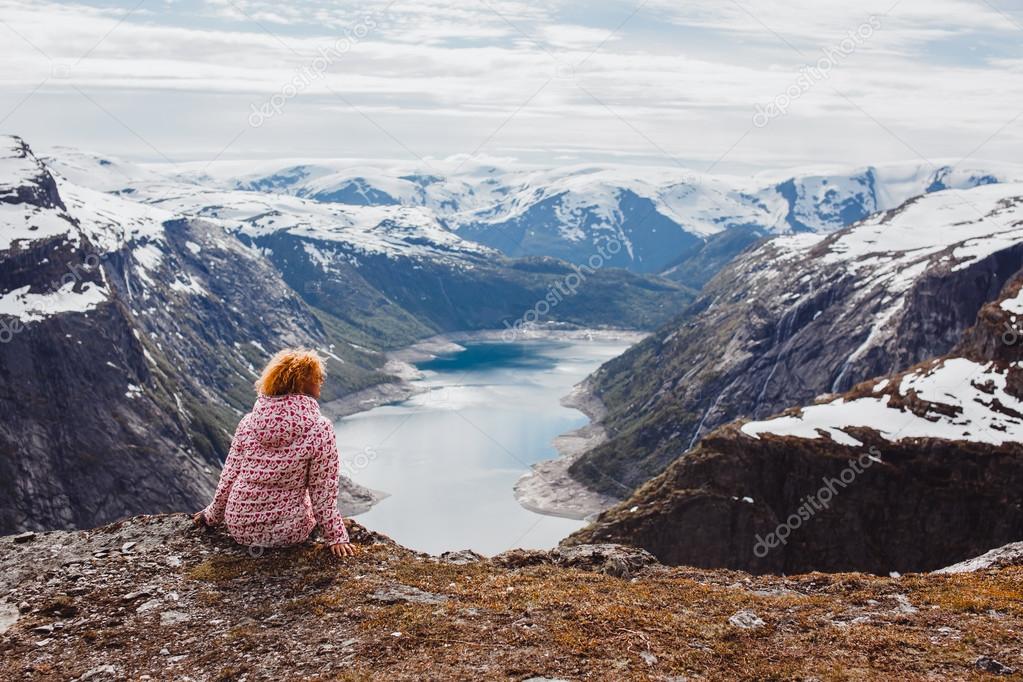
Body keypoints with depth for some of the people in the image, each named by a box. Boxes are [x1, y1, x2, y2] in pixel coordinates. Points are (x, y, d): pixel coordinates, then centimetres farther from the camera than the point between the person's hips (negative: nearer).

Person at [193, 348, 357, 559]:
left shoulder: (249, 422, -8)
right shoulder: (320, 430, -18)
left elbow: (229, 476, 0)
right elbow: (322, 490, -12)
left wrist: (212, 515, 17)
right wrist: (335, 536, 0)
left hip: (240, 529, 3)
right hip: (288, 534, -3)